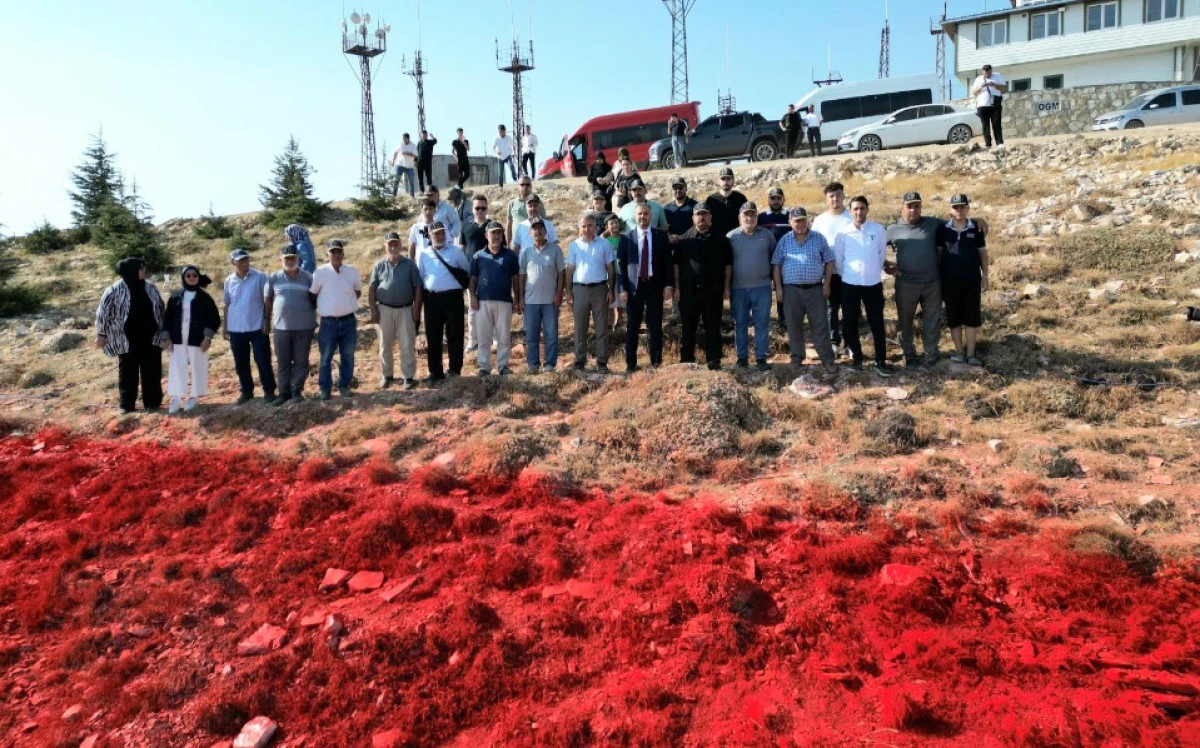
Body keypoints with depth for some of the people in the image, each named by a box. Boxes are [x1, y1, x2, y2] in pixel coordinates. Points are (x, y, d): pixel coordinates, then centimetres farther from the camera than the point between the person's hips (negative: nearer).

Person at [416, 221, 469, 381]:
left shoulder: (456, 251, 7)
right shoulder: (423, 254, 11)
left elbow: (466, 272, 13)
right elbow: (419, 278, 13)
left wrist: (462, 286, 4)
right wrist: (420, 298, 8)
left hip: (453, 297, -2)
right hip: (432, 299, 2)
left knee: (454, 334, 0)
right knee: (433, 336, 5)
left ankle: (455, 370, 8)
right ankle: (435, 371, 14)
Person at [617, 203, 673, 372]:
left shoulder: (661, 236, 5)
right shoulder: (626, 237, 3)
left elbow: (668, 261, 4)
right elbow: (621, 264, 1)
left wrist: (669, 284, -4)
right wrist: (623, 289, -5)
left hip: (655, 285, 0)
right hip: (634, 286, 0)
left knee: (655, 325, 5)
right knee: (632, 326, 4)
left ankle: (656, 362, 13)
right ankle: (631, 363, 11)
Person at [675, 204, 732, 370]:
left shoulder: (720, 240, 7)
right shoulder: (684, 240, 5)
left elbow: (728, 264, 8)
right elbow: (676, 264, 4)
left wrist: (726, 287, 1)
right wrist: (677, 287, -2)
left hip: (713, 291, 0)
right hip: (689, 291, 0)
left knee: (713, 328, 4)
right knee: (688, 328, 6)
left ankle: (713, 361, 9)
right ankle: (686, 361, 14)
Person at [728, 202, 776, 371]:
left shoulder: (767, 234, 4)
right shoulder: (731, 236, 2)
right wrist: (726, 286, -1)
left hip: (762, 287, 0)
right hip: (738, 288, 0)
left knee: (762, 324, 2)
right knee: (740, 324, 7)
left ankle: (761, 357, 8)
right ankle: (742, 356, 16)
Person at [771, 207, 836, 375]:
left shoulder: (819, 238, 5)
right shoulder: (784, 240, 6)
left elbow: (829, 261, 6)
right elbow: (776, 265, 6)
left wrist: (827, 284, -2)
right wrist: (778, 287, -1)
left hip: (815, 289, -1)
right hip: (791, 290, 1)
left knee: (820, 325, 0)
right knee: (794, 326, 7)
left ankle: (827, 360, 4)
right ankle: (796, 358, 19)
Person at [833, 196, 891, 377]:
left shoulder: (878, 230, -2)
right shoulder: (842, 233, -4)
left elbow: (882, 254, 10)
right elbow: (838, 258, 5)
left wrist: (875, 271, 14)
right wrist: (846, 275, 8)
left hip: (873, 283, 0)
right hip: (849, 284, 0)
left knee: (877, 323, 2)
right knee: (849, 323, 6)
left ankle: (881, 361, 10)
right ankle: (856, 356, 22)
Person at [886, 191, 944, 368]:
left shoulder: (932, 223, 3)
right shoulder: (893, 229, -1)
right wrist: (886, 266, 0)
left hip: (932, 282, 1)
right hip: (906, 284, -1)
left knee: (932, 322, 9)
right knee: (905, 322, 8)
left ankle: (932, 356, 21)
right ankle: (910, 356, 22)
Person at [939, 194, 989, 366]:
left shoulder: (976, 228, 1)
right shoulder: (943, 229, -1)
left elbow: (983, 253, 6)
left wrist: (985, 276, 2)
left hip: (972, 281, 0)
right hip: (950, 282, 0)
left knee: (972, 317, 4)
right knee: (954, 318, 6)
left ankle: (971, 354, 11)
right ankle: (959, 351, 17)